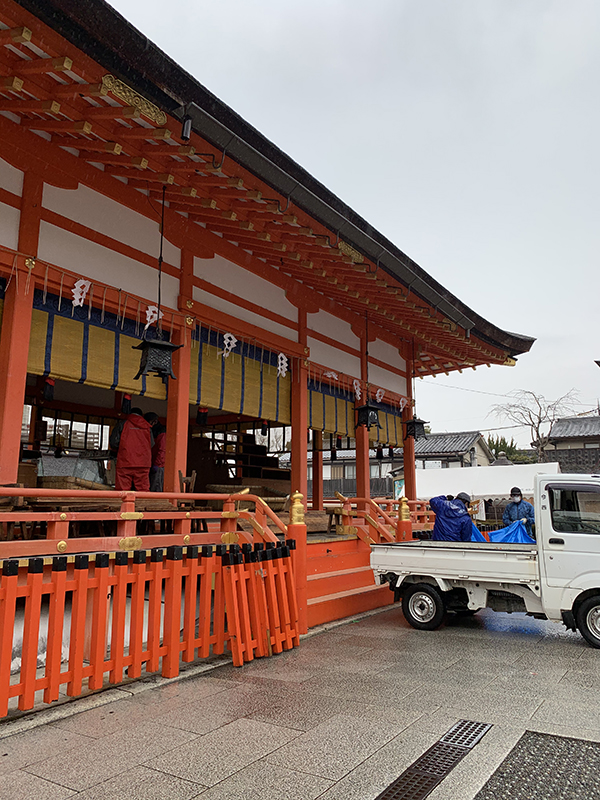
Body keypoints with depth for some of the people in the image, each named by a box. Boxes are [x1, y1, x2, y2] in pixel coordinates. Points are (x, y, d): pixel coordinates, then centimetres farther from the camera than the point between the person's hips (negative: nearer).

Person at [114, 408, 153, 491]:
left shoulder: (123, 424, 4)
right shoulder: (147, 427, 10)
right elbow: (152, 445, 9)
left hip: (125, 462, -2)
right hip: (143, 464, 2)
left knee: (122, 489, 0)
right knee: (143, 490, 3)